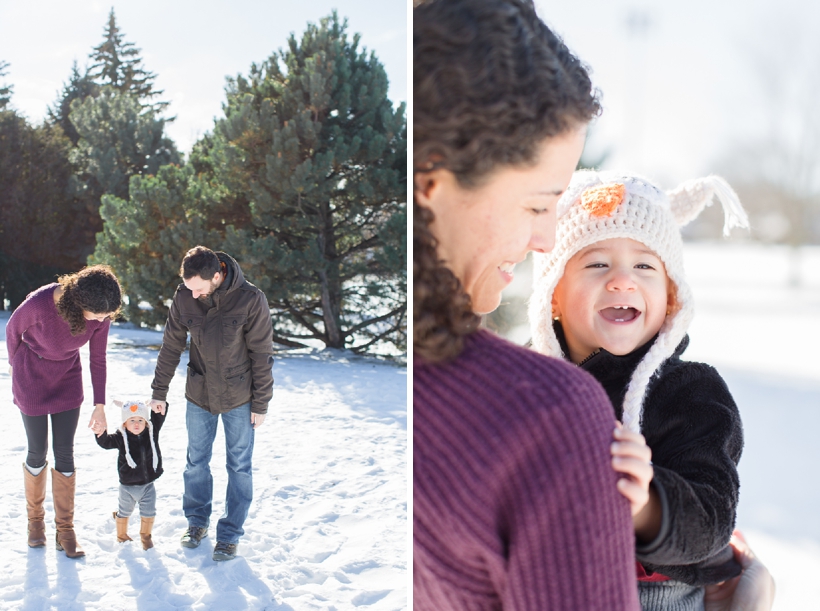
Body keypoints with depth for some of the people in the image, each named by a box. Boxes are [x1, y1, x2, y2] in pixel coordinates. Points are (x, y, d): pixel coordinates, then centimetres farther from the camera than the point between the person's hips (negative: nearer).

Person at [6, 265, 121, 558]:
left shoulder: (101, 313, -22)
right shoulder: (39, 303, -34)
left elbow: (97, 359, -7)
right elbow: (13, 328, -12)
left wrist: (100, 405, -4)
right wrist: (14, 363, 6)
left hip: (68, 379, 3)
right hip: (31, 380, -3)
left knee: (65, 454, 3)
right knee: (38, 452, 5)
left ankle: (65, 529, 14)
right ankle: (35, 517, 29)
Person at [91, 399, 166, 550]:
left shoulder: (152, 432, -6)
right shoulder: (121, 437, -14)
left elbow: (158, 418, -7)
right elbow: (106, 442, -26)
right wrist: (101, 433, -48)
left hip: (148, 485, 2)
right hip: (128, 485, -1)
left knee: (149, 513, 9)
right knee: (124, 512, 19)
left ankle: (145, 536, 33)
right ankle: (121, 535, 42)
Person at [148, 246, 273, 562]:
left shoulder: (250, 299, -21)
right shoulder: (184, 297, -12)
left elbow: (262, 355, -13)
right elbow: (171, 346, 0)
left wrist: (261, 403, -9)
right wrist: (159, 391, 3)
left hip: (238, 398, -3)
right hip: (199, 394, 3)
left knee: (239, 467, 5)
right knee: (196, 461, 13)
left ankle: (229, 534, 17)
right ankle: (197, 522, 32)